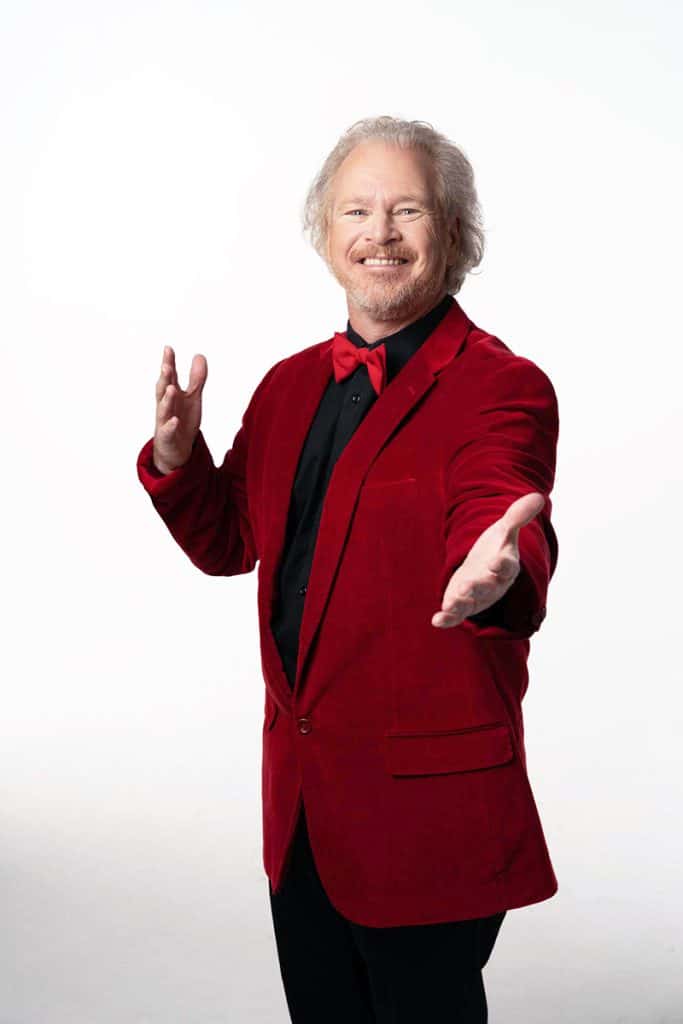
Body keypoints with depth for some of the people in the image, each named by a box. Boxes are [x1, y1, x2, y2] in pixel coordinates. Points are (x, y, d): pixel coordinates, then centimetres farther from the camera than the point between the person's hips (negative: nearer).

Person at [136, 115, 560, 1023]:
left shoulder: (501, 387, -12)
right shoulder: (291, 385, 9)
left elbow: (507, 529, -27)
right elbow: (230, 542, 13)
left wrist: (499, 574, -51)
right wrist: (176, 456, -6)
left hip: (427, 800, -6)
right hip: (300, 790, 7)